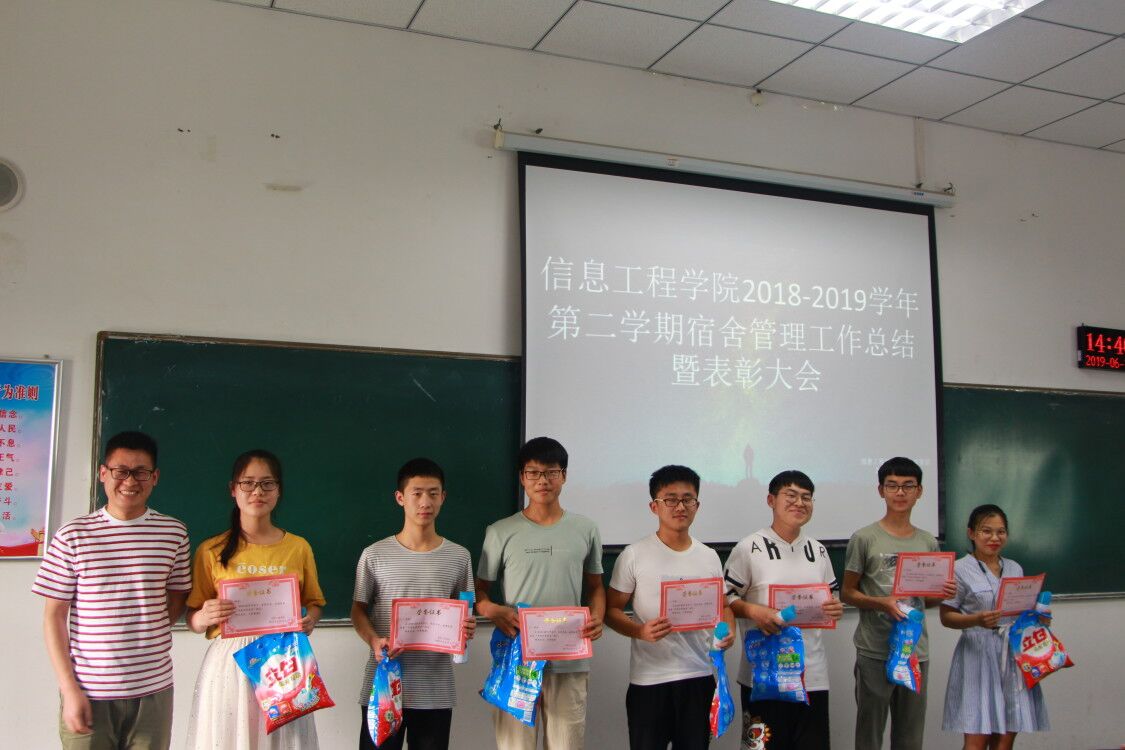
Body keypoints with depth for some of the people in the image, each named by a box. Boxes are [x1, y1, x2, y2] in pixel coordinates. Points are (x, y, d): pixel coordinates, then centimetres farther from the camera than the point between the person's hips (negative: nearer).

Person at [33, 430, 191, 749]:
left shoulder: (173, 532, 3)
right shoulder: (73, 536, -2)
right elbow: (54, 616, 0)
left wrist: (146, 639, -4)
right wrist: (69, 689, -5)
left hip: (153, 690, 2)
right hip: (88, 693, -1)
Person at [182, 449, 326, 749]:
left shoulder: (298, 547, 6)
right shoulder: (211, 550, 2)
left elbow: (314, 602, 14)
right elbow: (192, 619, 5)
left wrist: (310, 620, -8)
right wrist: (203, 618, -17)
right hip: (228, 663, -1)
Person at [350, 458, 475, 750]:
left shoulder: (458, 556, 3)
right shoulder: (375, 555, -2)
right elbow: (359, 610, 3)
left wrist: (467, 627, -12)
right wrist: (374, 641, -16)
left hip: (436, 691, 1)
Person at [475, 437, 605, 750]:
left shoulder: (585, 530, 6)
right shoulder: (501, 532, 1)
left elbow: (594, 585, 14)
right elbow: (480, 590, 5)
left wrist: (597, 616, -6)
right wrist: (493, 611, -16)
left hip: (570, 663, 1)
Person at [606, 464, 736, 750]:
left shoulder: (709, 557, 8)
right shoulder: (635, 555, -4)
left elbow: (722, 605, 17)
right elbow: (611, 609, -3)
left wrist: (729, 631, -5)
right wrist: (641, 631, -22)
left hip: (699, 677, 4)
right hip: (648, 680, -3)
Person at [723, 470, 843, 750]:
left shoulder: (818, 550, 11)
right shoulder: (749, 548, -6)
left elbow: (830, 599, 19)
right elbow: (725, 597, -4)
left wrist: (835, 609, -3)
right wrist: (753, 611, -21)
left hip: (812, 674, 5)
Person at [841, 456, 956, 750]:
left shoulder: (928, 542, 9)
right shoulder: (864, 539, -5)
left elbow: (926, 599, 16)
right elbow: (847, 593, -2)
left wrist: (942, 593, -6)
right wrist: (881, 603, -19)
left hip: (916, 651, 4)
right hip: (875, 651, -4)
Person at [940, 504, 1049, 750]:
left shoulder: (1015, 569, 13)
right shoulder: (960, 569, -4)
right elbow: (946, 617, -6)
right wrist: (977, 620, -22)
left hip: (1013, 656, 5)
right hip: (978, 656, -5)